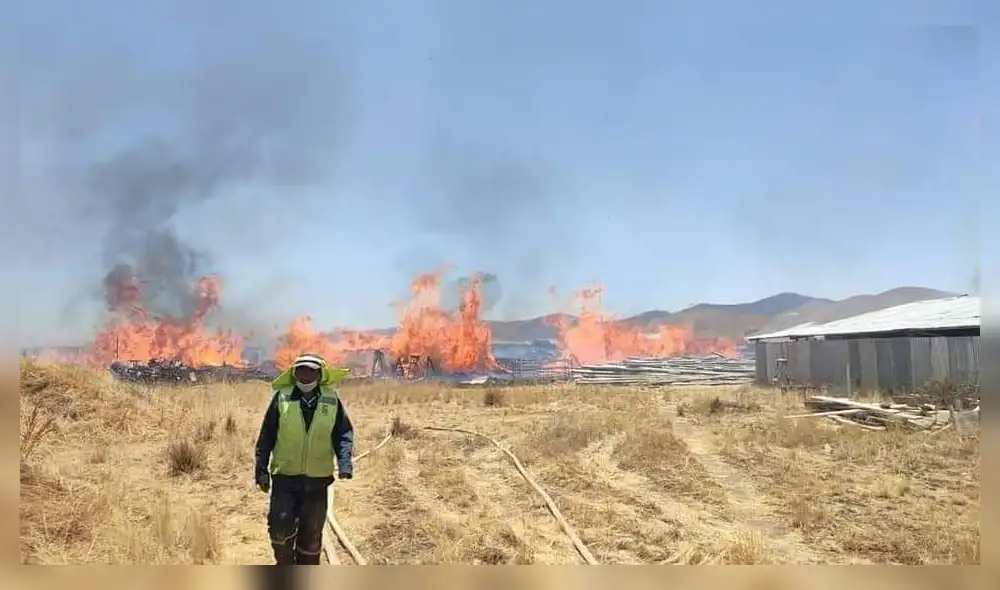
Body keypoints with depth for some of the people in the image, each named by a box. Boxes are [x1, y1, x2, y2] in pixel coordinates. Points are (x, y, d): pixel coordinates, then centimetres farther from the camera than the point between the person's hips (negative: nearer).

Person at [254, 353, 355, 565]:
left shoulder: (332, 400, -1)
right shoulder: (282, 397, -5)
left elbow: (344, 434, 2)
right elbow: (266, 435, 0)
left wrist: (345, 463, -13)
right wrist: (261, 468, -3)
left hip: (317, 478, 1)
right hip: (285, 476, -1)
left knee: (312, 532, 10)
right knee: (281, 524, -12)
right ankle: (284, 564, 16)